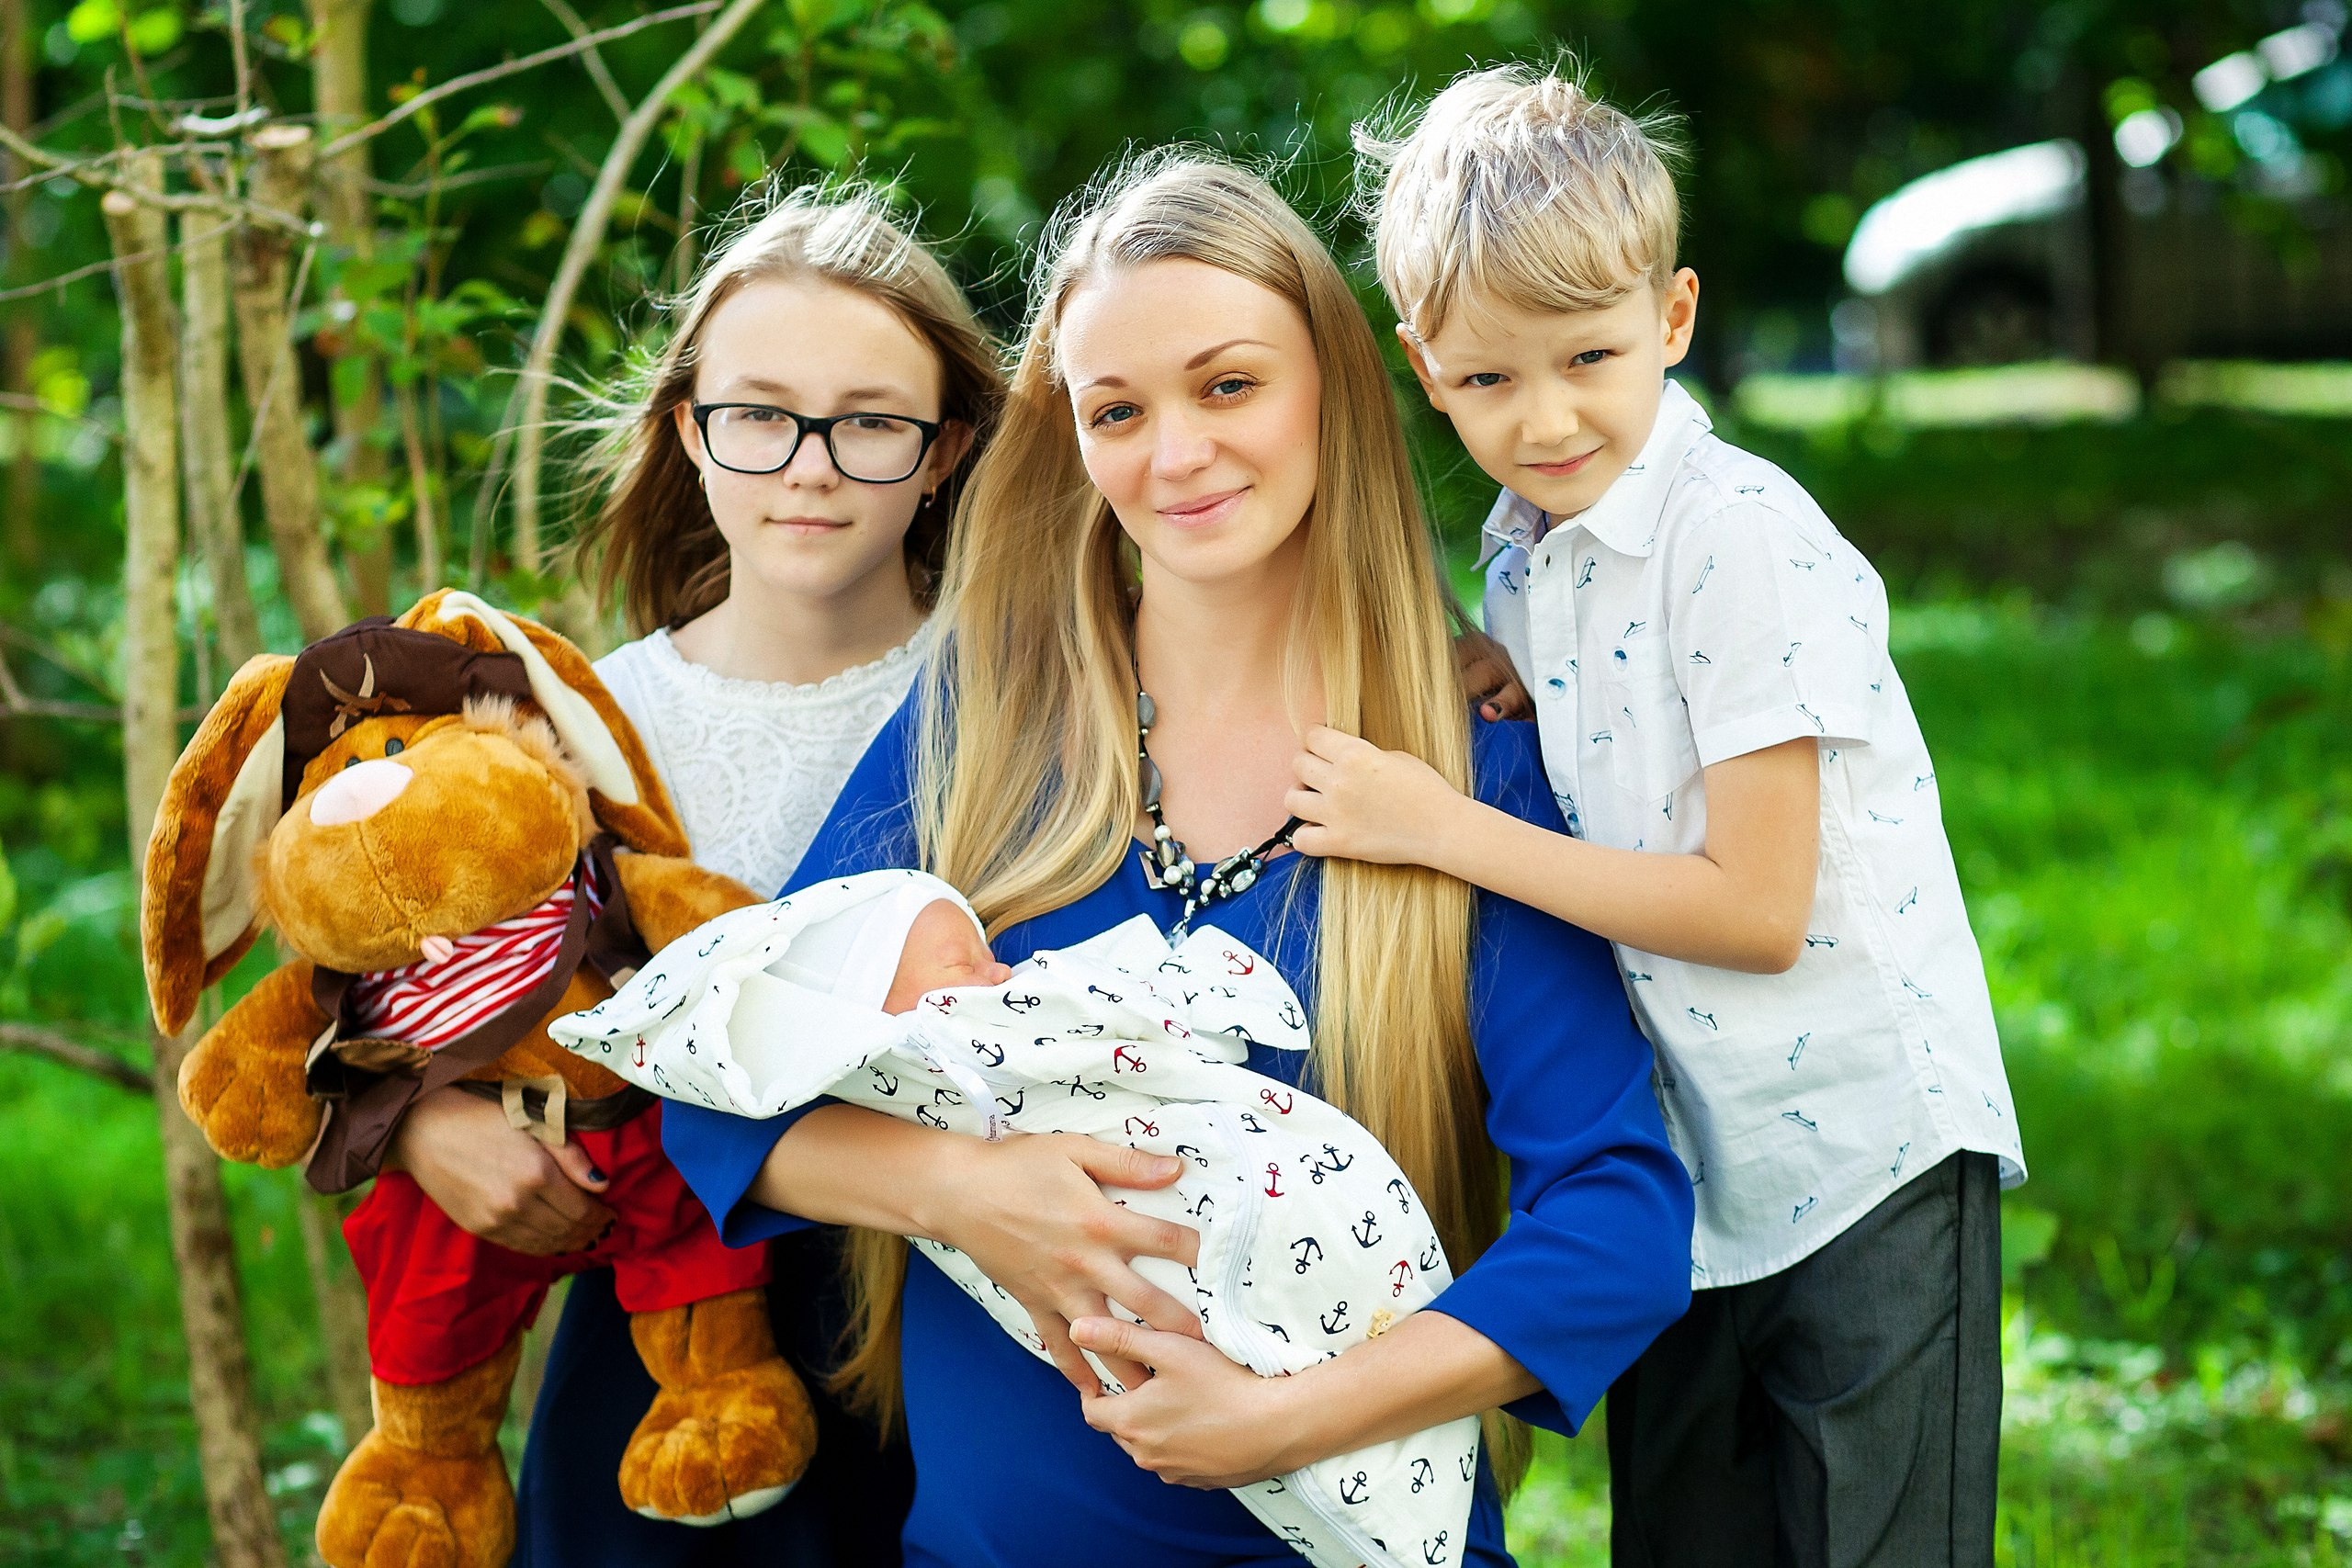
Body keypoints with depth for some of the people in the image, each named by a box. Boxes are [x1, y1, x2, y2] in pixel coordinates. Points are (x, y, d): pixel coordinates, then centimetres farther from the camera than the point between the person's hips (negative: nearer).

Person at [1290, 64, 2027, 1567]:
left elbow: (1758, 909, -20)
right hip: (1679, 1181, 7)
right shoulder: (1522, 566, 6)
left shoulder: (1745, 537, -17)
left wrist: (1446, 829, -19)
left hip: (1865, 1165, -7)